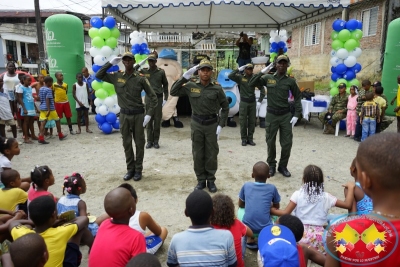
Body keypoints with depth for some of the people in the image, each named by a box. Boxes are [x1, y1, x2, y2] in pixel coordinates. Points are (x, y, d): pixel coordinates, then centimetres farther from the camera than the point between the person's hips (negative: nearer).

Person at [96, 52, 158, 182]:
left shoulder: (140, 78, -6)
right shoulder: (116, 76, 1)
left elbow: (152, 96, -4)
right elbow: (99, 75, 3)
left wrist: (149, 114, -12)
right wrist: (110, 63, -4)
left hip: (138, 114, -2)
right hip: (124, 114, 3)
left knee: (139, 143, 6)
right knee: (126, 143, 9)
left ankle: (138, 170, 19)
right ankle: (130, 169, 23)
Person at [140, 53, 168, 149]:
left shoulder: (161, 72, 0)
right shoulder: (144, 71, 1)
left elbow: (165, 85, 7)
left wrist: (165, 98, 3)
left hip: (158, 97, 0)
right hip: (148, 97, 1)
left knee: (157, 120, 4)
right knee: (149, 119, 5)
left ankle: (156, 141, 13)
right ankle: (149, 141, 13)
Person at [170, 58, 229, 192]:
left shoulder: (217, 88, -6)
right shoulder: (191, 86, -2)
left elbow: (225, 107, 0)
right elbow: (173, 92, -4)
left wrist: (220, 125, -6)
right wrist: (185, 76, -12)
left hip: (212, 124, -1)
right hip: (196, 124, 1)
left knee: (211, 154, 7)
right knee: (198, 154, 9)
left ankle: (211, 180, 23)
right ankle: (201, 180, 24)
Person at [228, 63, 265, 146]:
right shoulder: (240, 77, -2)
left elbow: (262, 90, 3)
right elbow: (230, 76, -16)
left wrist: (259, 101, -4)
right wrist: (239, 69, -16)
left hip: (252, 102, 2)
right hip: (243, 102, -2)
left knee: (252, 121, 5)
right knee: (243, 122, 2)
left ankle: (250, 138, 16)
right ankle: (244, 139, 12)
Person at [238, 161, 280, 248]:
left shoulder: (246, 186, 1)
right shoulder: (272, 188, 0)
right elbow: (276, 207, 16)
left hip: (247, 227, 0)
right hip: (265, 228, 0)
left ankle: (250, 240, 22)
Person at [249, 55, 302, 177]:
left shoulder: (290, 81, 0)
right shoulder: (268, 78, 0)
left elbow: (298, 97, 6)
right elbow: (251, 84, -3)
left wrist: (297, 115, -2)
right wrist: (261, 73, -13)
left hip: (286, 115, 1)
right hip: (271, 114, 0)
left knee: (287, 143, 4)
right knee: (270, 142, 8)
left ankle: (283, 166, 22)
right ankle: (271, 165, 25)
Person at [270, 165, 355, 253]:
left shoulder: (298, 194, -2)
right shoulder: (326, 197, 2)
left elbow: (286, 213, -4)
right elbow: (348, 205, 4)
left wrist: (272, 210, 13)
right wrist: (351, 187, 16)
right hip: (318, 235, 2)